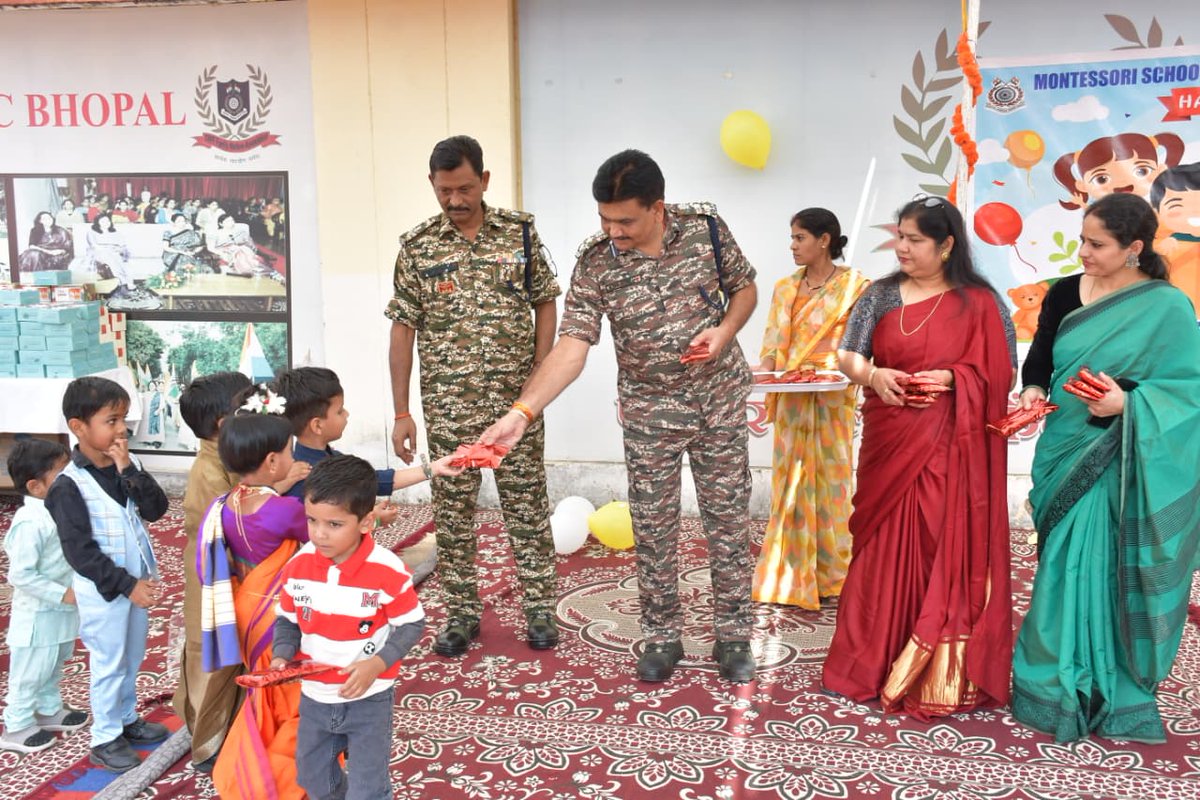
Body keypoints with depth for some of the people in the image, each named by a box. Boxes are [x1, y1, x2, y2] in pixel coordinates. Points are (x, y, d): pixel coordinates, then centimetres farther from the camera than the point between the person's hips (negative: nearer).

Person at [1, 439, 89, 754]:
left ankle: (49, 711, 42)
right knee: (30, 673, 7)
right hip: (38, 615, -9)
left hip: (59, 611, 9)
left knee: (53, 667, 24)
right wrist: (62, 594, -25)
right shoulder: (31, 523, -27)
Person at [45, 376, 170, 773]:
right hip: (102, 591, -6)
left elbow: (156, 509, -9)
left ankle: (126, 719, 38)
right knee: (109, 664, 6)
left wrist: (129, 469, -20)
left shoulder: (125, 467, 0)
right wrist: (126, 586, -21)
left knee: (132, 658, 20)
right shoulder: (69, 485, -19)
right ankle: (105, 739, 21)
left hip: (136, 581, 6)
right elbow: (80, 551, -20)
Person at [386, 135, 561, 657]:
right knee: (453, 513, 8)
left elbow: (544, 304, 8)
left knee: (527, 505, 7)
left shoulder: (520, 232, 1)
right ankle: (461, 613, 23)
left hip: (516, 398, 0)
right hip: (447, 404, 0)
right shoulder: (417, 246, 0)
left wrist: (538, 376, -3)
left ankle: (540, 608, 21)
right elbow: (403, 329, 1)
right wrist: (401, 412, -3)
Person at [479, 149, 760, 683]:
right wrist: (522, 411, -32)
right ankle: (661, 636, 25)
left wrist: (726, 329, -17)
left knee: (729, 519, 7)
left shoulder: (704, 227, -10)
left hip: (720, 400, 1)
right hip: (649, 411, 0)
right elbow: (572, 345, -20)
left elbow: (744, 286, 4)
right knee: (653, 526, 7)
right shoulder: (595, 262, -14)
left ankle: (733, 635, 23)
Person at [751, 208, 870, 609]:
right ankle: (792, 576, 13)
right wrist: (764, 371, -11)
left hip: (832, 401, -4)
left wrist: (838, 370, -22)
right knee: (790, 482, 5)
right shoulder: (785, 289, 12)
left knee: (830, 480, 2)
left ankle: (831, 576, 15)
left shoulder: (854, 286, -2)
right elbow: (774, 344, 8)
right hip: (791, 401, 4)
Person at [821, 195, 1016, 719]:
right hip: (889, 441, 3)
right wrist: (871, 374, -13)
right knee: (885, 548, 7)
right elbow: (847, 356, 9)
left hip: (951, 447, -3)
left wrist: (956, 378, -15)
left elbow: (1004, 372, 1)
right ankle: (876, 663, 20)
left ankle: (941, 675, 10)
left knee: (949, 551, -1)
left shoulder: (979, 302, 0)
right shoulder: (880, 295, 8)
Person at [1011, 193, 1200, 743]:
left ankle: (1107, 693, 16)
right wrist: (1033, 391, -14)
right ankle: (1060, 686, 23)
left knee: (1105, 573, -1)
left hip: (1117, 464, -4)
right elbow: (1038, 359, 7)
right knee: (1064, 571, 9)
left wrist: (1130, 401, -23)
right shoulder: (1064, 294, 5)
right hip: (1064, 452, 4)